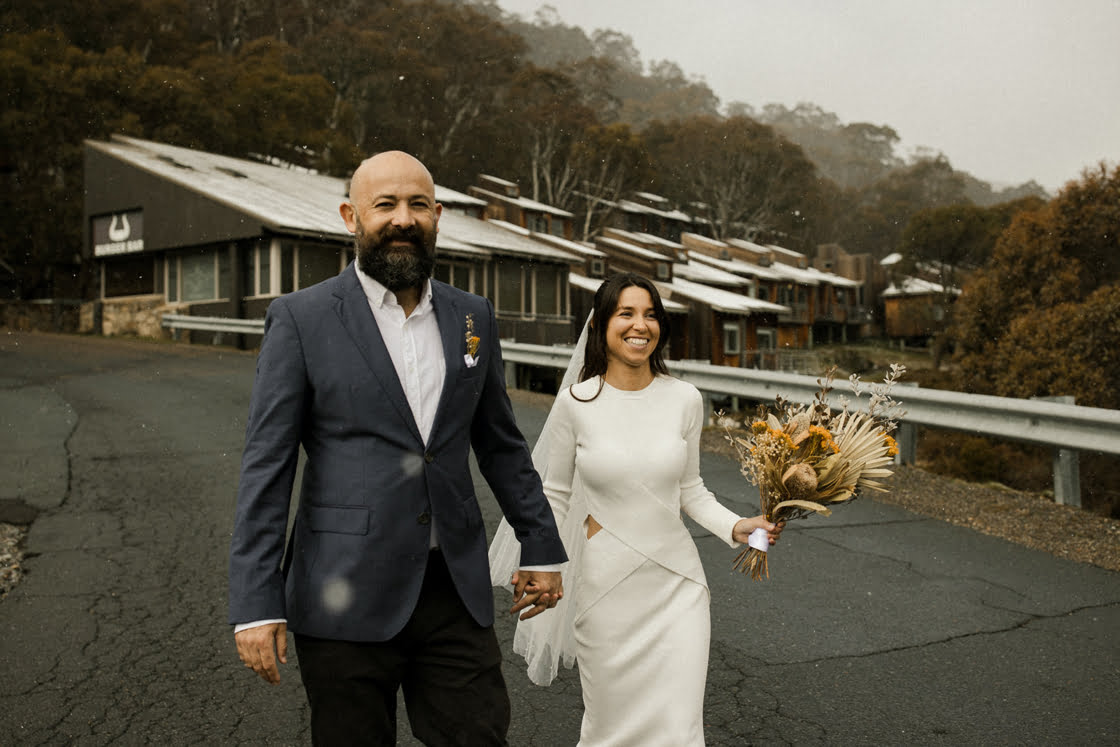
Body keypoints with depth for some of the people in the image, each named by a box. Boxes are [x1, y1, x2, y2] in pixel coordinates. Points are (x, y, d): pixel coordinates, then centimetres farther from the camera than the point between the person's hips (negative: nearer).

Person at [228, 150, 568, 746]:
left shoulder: (472, 317, 9)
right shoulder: (300, 318, -4)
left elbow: (501, 444, 16)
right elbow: (266, 467, -6)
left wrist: (541, 546, 18)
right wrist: (256, 605, -10)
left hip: (456, 593, 4)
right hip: (347, 601, -3)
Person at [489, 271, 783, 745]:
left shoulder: (684, 399, -2)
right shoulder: (576, 403, -7)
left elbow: (689, 489, 9)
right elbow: (554, 497, 2)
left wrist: (736, 526, -6)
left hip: (676, 583, 2)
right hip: (605, 582, -1)